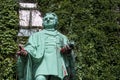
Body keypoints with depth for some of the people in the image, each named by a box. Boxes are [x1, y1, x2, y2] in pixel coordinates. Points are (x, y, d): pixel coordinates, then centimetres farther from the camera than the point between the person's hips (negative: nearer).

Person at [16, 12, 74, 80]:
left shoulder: (62, 37, 33)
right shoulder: (36, 35, 28)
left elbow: (67, 46, 17)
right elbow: (31, 48, 11)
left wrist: (66, 49, -9)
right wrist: (25, 52, -13)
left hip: (57, 64, 2)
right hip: (41, 62, -2)